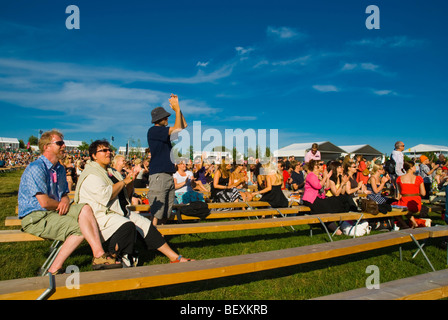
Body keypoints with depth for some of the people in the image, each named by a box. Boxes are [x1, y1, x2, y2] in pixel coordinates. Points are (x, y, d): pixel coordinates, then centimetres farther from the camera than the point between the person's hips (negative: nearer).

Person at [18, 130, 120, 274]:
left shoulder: (60, 169, 14)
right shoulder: (36, 168, -15)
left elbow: (65, 194, 18)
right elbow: (44, 202, -22)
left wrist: (65, 201, -7)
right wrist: (60, 204, -2)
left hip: (55, 211, 8)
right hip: (35, 218, -7)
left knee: (84, 208, -19)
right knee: (81, 229, -22)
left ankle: (99, 255, -27)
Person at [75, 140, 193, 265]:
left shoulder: (111, 172, 21)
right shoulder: (91, 174, -7)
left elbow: (126, 195, 23)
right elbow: (104, 196, -23)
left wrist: (131, 182, 3)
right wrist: (124, 181, -12)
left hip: (121, 212, 9)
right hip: (101, 215, -9)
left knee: (146, 224, -3)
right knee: (127, 226, -34)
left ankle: (174, 257, 1)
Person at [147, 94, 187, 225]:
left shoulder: (165, 131, 19)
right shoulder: (153, 130, -7)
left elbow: (184, 125, 21)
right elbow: (177, 129, -16)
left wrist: (177, 107, 14)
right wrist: (177, 109, -7)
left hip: (168, 174, 9)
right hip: (158, 175, -9)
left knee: (167, 211, 10)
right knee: (157, 211, -10)